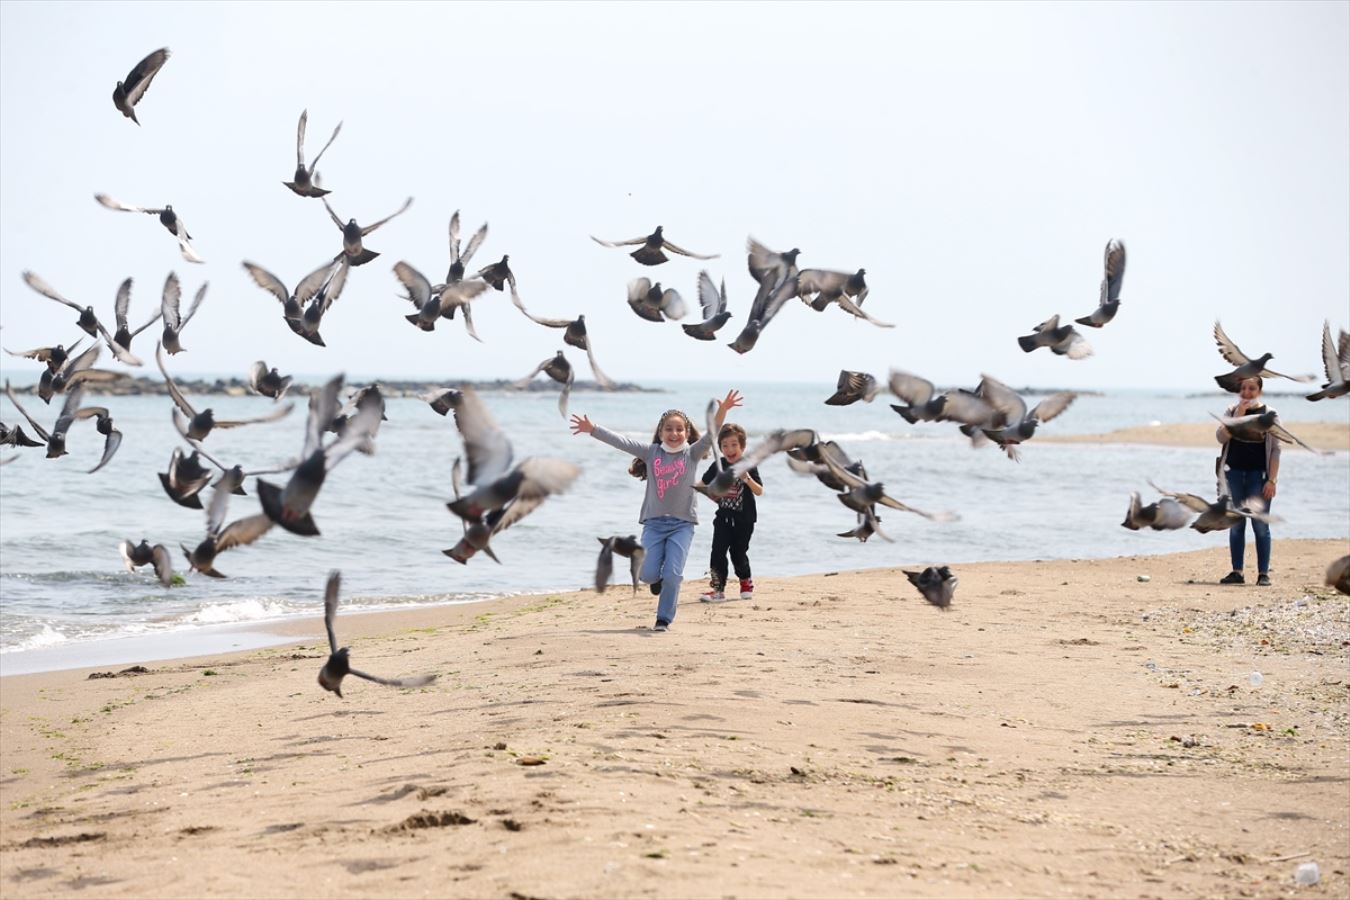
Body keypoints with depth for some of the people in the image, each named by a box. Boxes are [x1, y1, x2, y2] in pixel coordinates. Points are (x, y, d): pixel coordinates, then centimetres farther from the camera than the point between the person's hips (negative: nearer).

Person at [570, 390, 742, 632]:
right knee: (647, 574, -6)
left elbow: (711, 436, -14)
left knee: (672, 574, -9)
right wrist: (593, 429, -6)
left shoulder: (691, 454, 1)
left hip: (682, 523, -1)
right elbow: (622, 442, 0)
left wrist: (722, 412, -31)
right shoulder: (651, 452, 5)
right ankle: (658, 579, 31)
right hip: (654, 522, 1)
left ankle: (664, 619, 6)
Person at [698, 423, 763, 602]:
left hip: (743, 520, -2)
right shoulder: (718, 466, -1)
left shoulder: (749, 467, -9)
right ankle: (718, 589, -6)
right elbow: (703, 484, 14)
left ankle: (746, 581, 34)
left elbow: (759, 491, -17)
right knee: (718, 552, -8)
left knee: (738, 553, 7)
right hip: (723, 518, 2)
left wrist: (748, 480, -34)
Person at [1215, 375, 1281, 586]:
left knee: (1260, 525, -2)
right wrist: (1238, 415, -14)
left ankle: (1263, 574, 3)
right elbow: (1221, 437, -6)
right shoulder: (1232, 412, 8)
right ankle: (1236, 572, 11)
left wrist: (1271, 480, -9)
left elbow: (1275, 450, -2)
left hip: (1258, 474, -3)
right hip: (1234, 472, 3)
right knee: (1236, 525, 6)